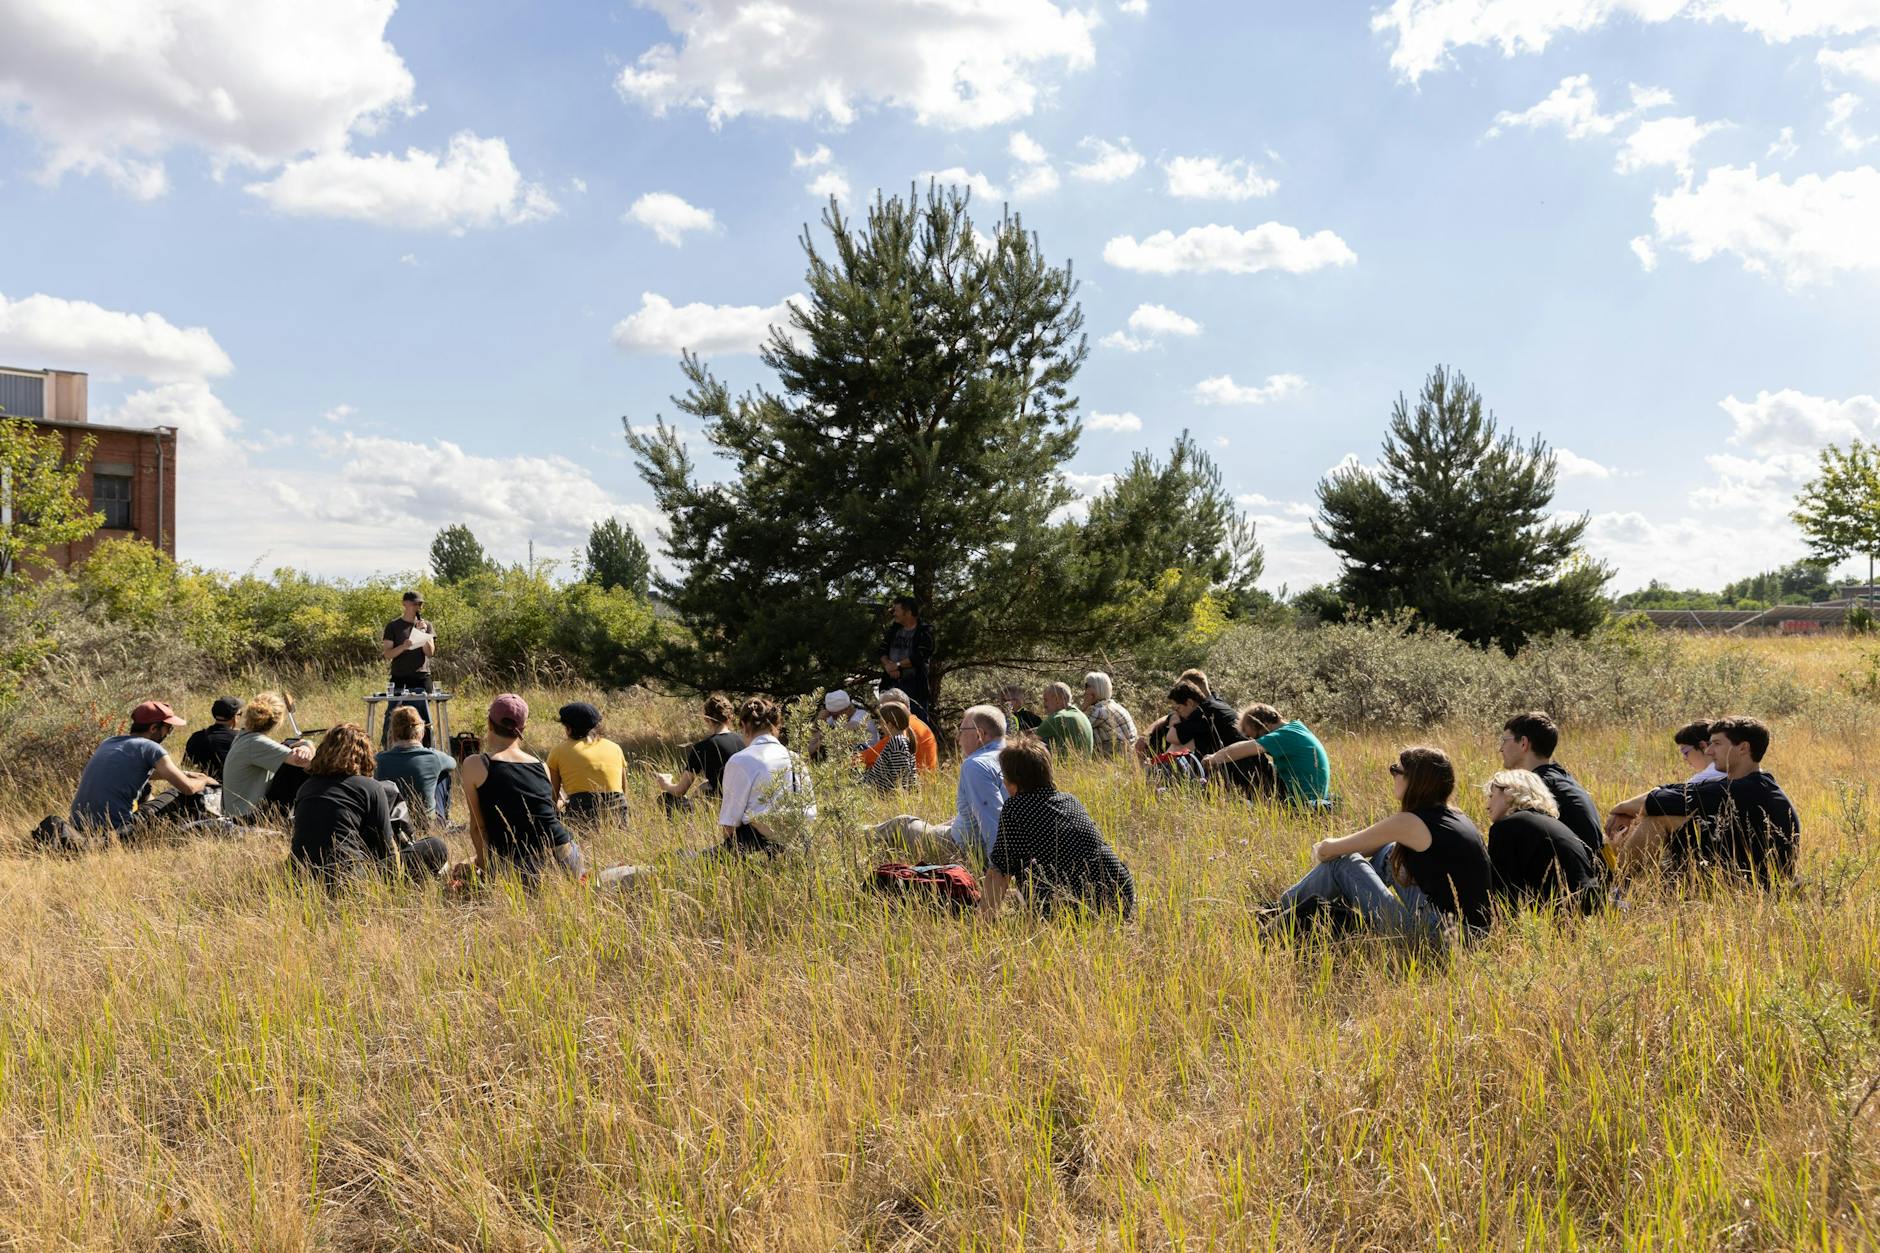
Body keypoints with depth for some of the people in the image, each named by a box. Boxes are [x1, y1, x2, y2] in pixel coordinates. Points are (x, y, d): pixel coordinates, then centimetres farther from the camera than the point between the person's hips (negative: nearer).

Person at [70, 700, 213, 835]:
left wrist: (184, 773, 33)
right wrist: (204, 781, 14)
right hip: (113, 830, -7)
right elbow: (188, 788, -9)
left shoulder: (109, 742, 17)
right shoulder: (151, 748, -5)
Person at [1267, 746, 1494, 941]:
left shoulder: (1409, 822, -13)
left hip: (1435, 933, -8)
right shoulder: (1454, 816, 10)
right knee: (1388, 851, 21)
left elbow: (1328, 850, -2)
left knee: (1342, 862, 5)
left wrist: (1321, 850, 21)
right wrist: (1329, 848, 24)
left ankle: (1285, 906, 27)